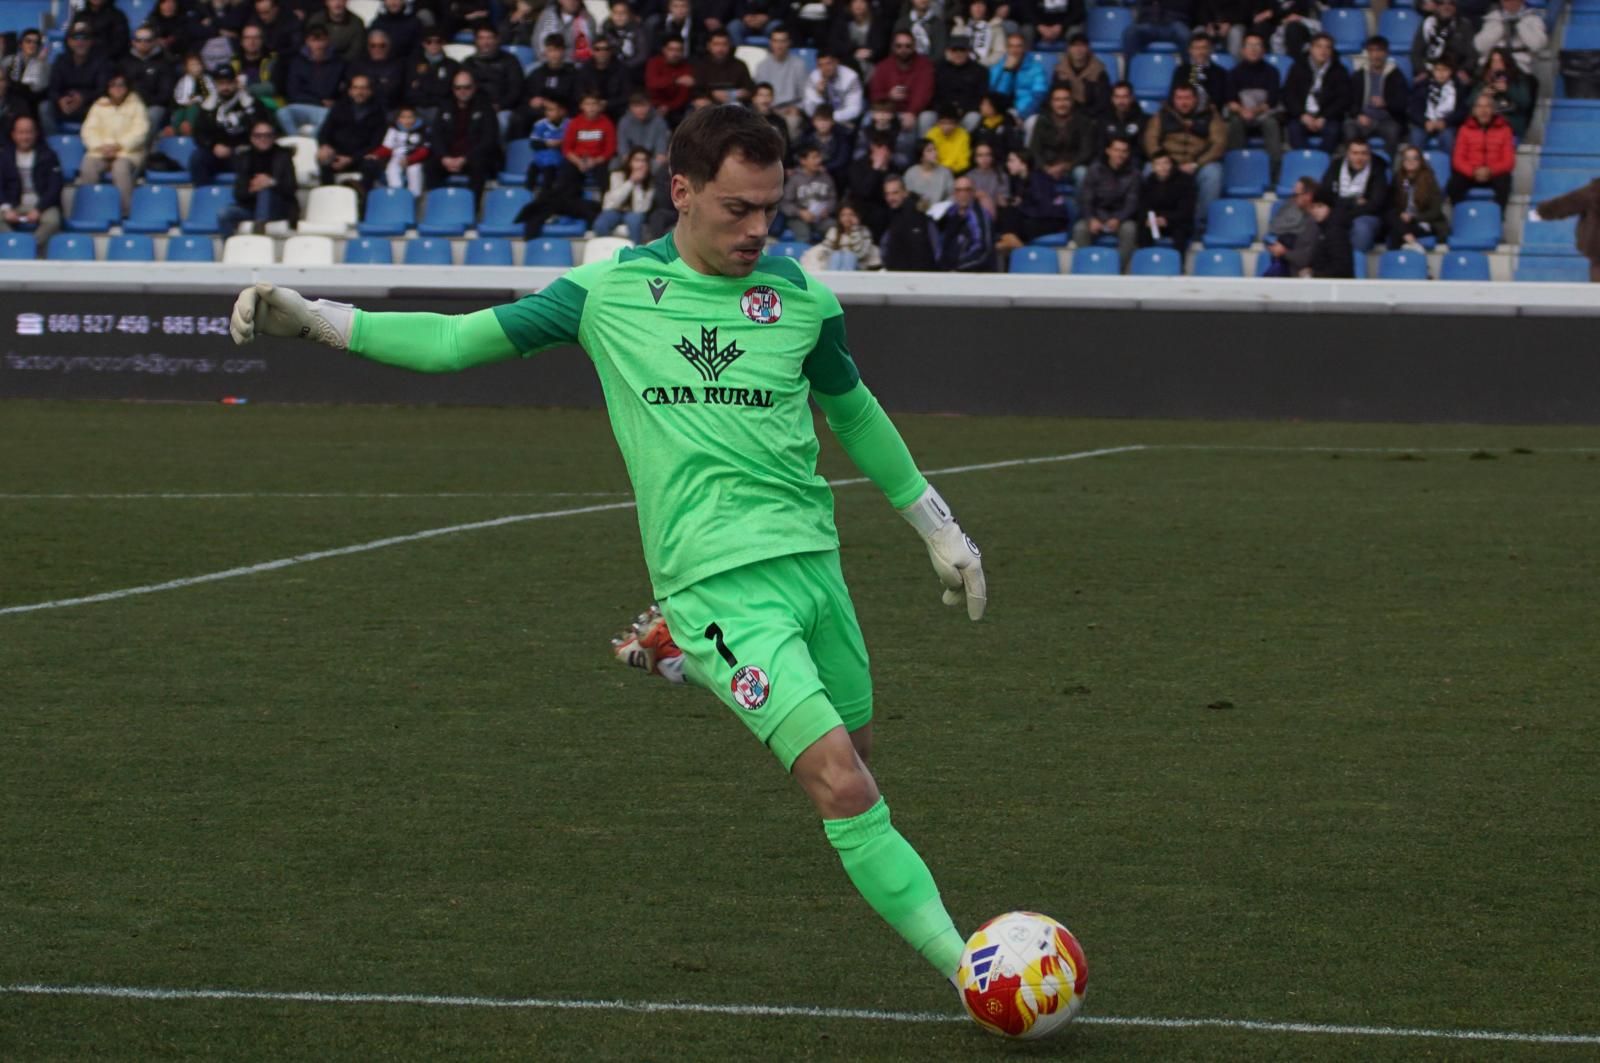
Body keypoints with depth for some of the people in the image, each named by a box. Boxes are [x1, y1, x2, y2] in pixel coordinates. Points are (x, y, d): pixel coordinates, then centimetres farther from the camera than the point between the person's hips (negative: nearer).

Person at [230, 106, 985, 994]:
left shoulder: (800, 299, 7)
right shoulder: (611, 290, 1)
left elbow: (854, 414, 24)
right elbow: (460, 339, 8)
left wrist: (940, 531, 28)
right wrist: (310, 317, 2)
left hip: (811, 556, 5)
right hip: (719, 579, -5)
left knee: (853, 748, 12)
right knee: (841, 785, -16)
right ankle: (967, 969, -13)